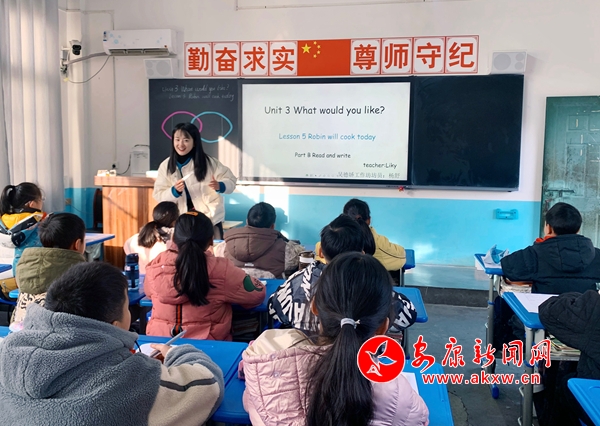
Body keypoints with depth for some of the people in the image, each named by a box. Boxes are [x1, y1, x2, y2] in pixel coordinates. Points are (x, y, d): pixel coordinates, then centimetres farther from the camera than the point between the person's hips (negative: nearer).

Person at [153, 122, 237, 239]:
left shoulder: (209, 162, -6)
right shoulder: (165, 166, 0)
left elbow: (231, 180, -2)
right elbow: (158, 195, -1)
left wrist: (219, 186, -23)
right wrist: (174, 191, -20)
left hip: (211, 218, -1)